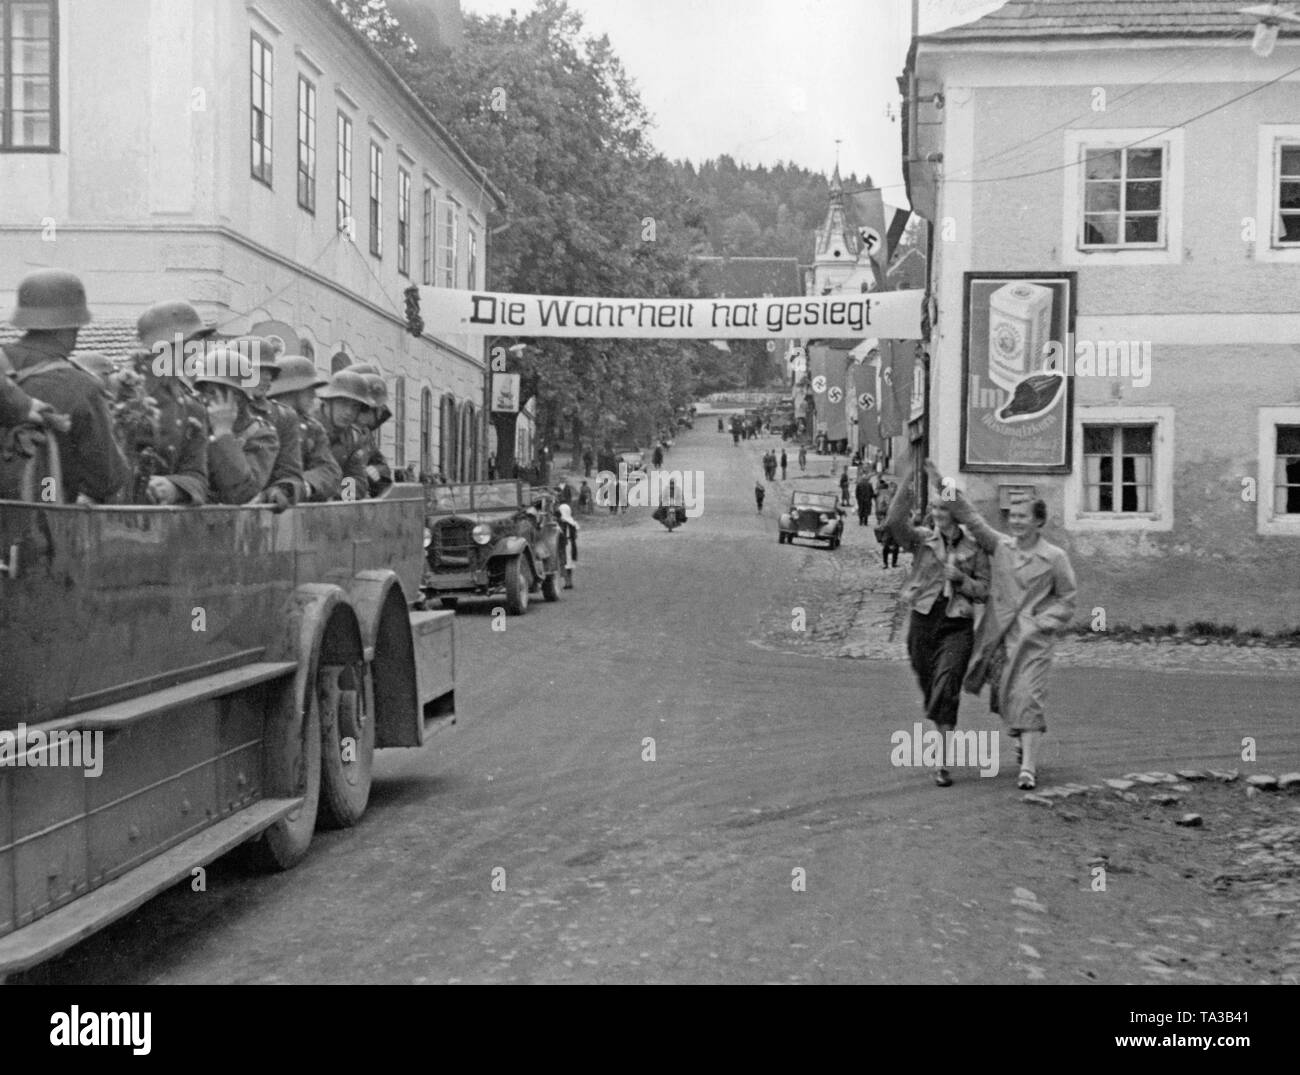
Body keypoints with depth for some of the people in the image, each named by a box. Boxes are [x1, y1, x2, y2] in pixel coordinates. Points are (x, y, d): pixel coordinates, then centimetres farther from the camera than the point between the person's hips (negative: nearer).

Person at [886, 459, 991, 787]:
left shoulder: (975, 548, 3)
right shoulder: (921, 539, 3)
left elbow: (984, 590, 6)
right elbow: (894, 524, -16)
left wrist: (960, 578, -12)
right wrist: (904, 488, -23)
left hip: (958, 625, -2)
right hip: (923, 620, 2)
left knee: (946, 689, -18)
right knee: (929, 690, 11)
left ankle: (944, 764, -18)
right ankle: (945, 741, 38)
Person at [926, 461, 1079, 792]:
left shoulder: (1054, 557, -3)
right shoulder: (1000, 546, 6)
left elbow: (1067, 598, 3)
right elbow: (971, 518, 3)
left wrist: (1041, 623, -9)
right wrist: (944, 488, -4)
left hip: (1032, 637, -4)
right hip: (997, 634, 4)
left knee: (1028, 696, -12)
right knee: (1002, 693, 12)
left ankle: (1028, 766, -15)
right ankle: (1022, 742, 38)